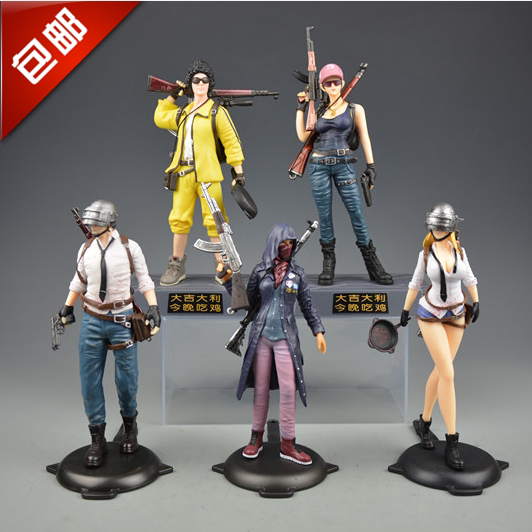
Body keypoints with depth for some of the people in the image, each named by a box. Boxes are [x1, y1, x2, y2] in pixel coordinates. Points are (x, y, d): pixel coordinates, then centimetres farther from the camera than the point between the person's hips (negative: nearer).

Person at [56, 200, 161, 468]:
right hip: (92, 322, 3)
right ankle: (97, 439, 15)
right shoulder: (85, 250, 6)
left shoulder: (129, 247, -3)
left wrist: (153, 307, -6)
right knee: (90, 380, 2)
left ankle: (129, 426, 29)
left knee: (126, 380, 3)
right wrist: (67, 307, 21)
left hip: (122, 322, -2)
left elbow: (144, 280, 3)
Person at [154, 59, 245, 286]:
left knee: (214, 222, -4)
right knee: (179, 220, 7)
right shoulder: (183, 113, 16)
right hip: (183, 174, 5)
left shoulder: (217, 112, 1)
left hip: (207, 175, -5)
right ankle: (177, 266, 19)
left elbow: (232, 141, -1)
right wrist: (171, 96, 25)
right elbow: (160, 119, 31)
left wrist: (238, 171, -5)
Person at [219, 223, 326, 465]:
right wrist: (227, 280, -3)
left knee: (288, 389, -3)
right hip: (261, 335, 0)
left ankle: (287, 444, 7)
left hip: (285, 337, 0)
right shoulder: (260, 270, 2)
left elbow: (307, 305, 6)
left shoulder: (297, 272, 2)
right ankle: (256, 437, 21)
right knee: (261, 388, 7)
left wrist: (318, 331, 0)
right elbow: (248, 302, 7)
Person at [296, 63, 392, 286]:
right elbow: (302, 136, 7)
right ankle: (328, 265, 12)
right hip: (318, 167, 2)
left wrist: (371, 165, -3)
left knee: (357, 215, -5)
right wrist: (301, 108, 8)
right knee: (325, 216, 2)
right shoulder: (319, 112, 15)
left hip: (344, 165, -2)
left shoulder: (355, 109, 9)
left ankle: (374, 266, 3)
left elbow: (364, 138, 6)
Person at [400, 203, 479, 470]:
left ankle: (424, 422, 27)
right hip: (431, 315, -3)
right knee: (448, 373, -13)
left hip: (456, 316, 3)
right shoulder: (426, 253, -6)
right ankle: (451, 441, -7)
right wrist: (405, 310, 8)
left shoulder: (460, 251, -2)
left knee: (440, 371, 7)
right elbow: (415, 283, 5)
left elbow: (469, 278, 13)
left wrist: (476, 303, 9)